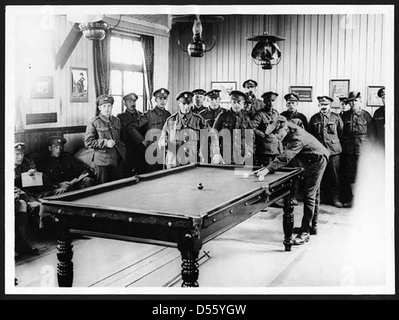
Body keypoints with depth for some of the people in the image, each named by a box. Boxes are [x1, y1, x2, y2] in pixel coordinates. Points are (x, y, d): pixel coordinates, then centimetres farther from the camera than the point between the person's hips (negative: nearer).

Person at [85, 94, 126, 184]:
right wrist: (105, 143, -18)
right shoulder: (93, 122, -5)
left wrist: (123, 151, 11)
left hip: (118, 159, 5)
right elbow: (88, 142, -8)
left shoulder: (116, 120, 12)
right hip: (103, 160, -5)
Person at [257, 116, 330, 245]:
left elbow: (286, 156, -47)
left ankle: (305, 232, -15)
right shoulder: (288, 132, -7)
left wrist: (267, 169, -56)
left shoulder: (297, 138, -34)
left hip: (318, 161, -10)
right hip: (310, 162, 10)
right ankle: (313, 226, 28)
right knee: (314, 194, 17)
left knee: (309, 195, -15)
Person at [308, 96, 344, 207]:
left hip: (333, 151, -1)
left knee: (334, 175, 1)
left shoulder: (336, 118, 3)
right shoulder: (314, 119, 8)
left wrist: (337, 144, 7)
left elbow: (341, 134, 9)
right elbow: (309, 134, 15)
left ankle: (335, 197, 11)